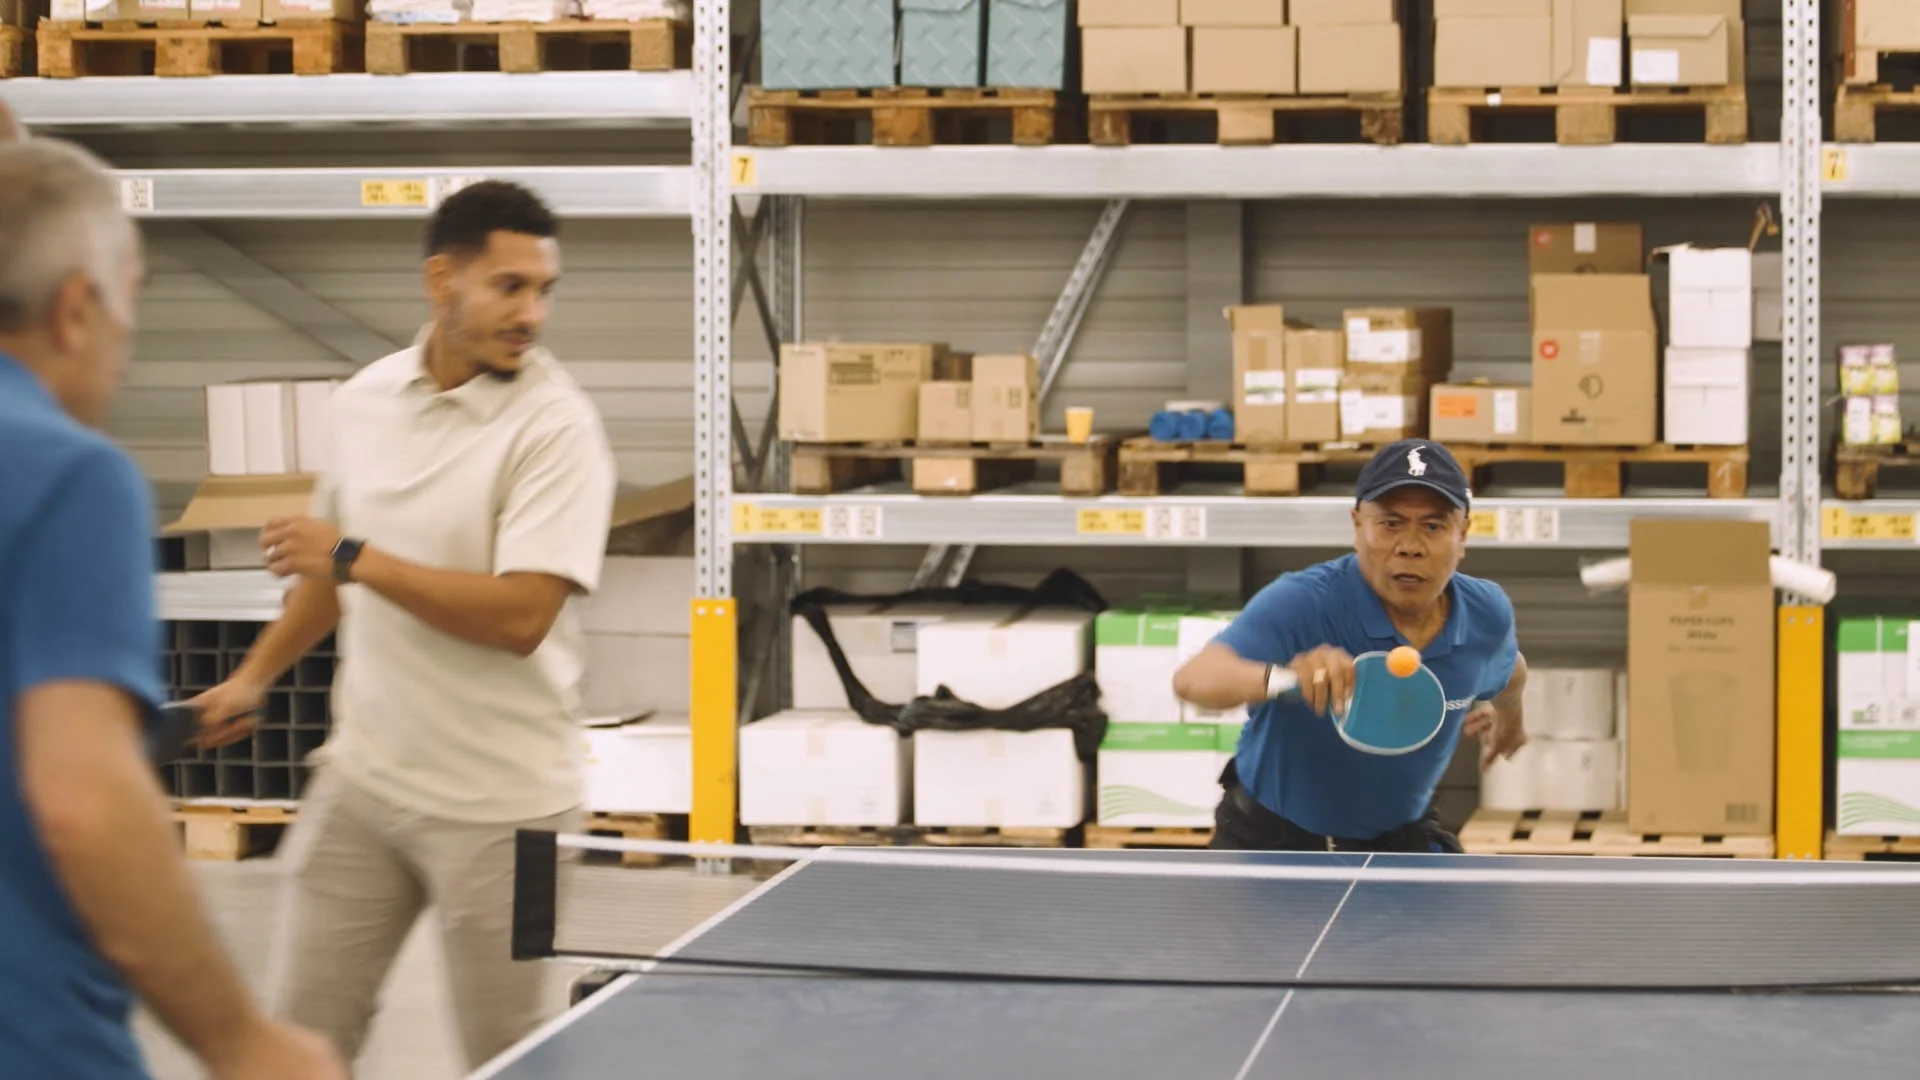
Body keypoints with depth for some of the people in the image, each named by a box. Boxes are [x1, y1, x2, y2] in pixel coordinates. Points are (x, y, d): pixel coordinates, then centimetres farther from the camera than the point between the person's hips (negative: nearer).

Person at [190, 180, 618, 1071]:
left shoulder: (552, 424, -14)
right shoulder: (364, 399, 5)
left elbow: (520, 616, -23)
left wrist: (356, 560, -22)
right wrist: (254, 678, 18)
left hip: (498, 804, -5)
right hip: (362, 780, 6)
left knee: (505, 1056, 4)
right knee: (300, 1033, 8)